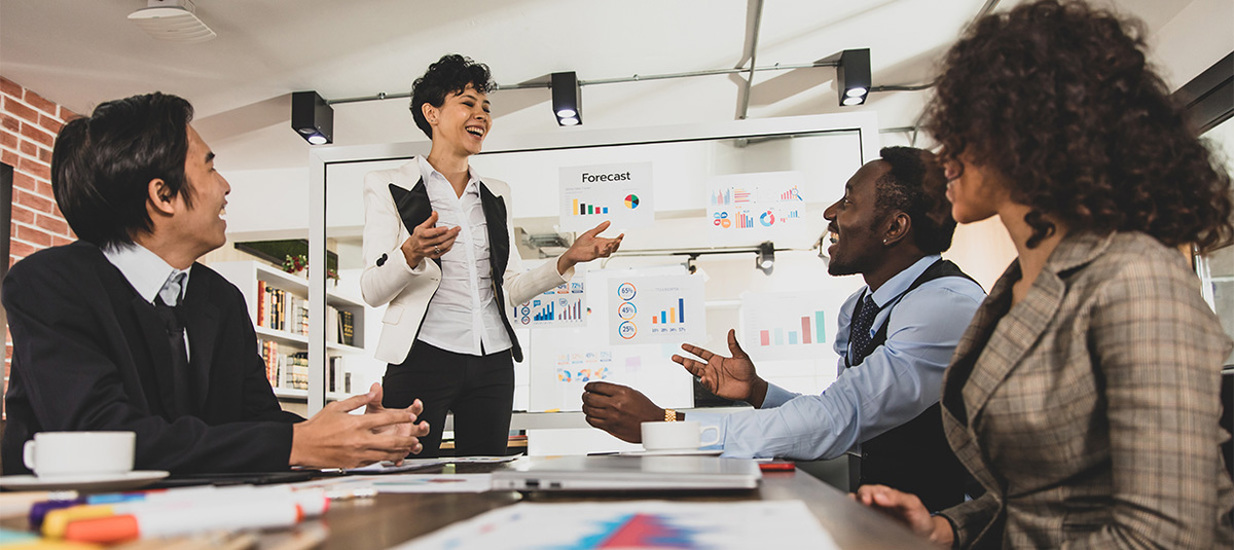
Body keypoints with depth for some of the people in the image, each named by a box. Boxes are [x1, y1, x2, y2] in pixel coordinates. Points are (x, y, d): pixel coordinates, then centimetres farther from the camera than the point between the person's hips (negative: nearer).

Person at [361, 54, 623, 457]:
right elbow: (372, 291, -3)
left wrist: (568, 260, 3)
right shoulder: (388, 186, 5)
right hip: (422, 358, -4)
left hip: (493, 362, 4)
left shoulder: (497, 194, 18)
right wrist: (412, 254, -23)